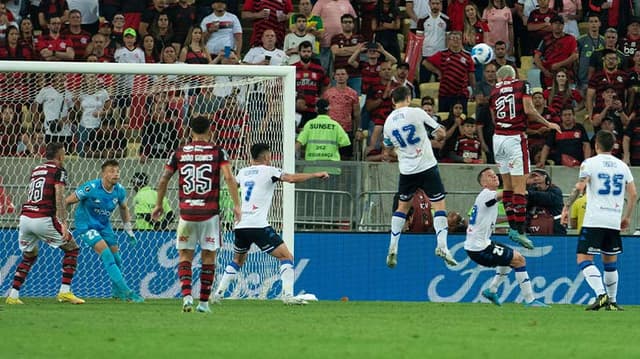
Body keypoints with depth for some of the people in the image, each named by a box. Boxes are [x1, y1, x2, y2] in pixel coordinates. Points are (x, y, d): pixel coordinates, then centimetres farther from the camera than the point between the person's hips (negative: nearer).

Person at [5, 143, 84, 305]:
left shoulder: (36, 170, 19)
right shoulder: (58, 170, -1)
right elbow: (59, 198, -12)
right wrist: (63, 224, -18)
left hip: (25, 217, 6)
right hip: (43, 218, -6)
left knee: (29, 256, 23)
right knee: (72, 249, 8)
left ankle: (13, 296, 14)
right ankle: (65, 291, -2)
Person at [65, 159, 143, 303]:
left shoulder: (119, 190, -8)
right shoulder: (91, 188, -25)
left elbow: (124, 208, 14)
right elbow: (67, 201, -16)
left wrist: (129, 230, 16)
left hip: (104, 225, 6)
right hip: (86, 225, -6)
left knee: (115, 256, 8)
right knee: (106, 253, -20)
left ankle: (117, 290, 33)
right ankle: (125, 291, -23)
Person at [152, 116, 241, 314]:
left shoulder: (179, 153, 6)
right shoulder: (218, 152, 0)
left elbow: (163, 180, 6)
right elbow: (229, 178, -11)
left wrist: (158, 205, 18)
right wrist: (236, 205, -8)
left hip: (186, 213, 1)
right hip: (210, 213, -1)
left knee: (185, 255, 10)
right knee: (209, 256, 9)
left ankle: (186, 295, -10)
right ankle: (204, 302, 9)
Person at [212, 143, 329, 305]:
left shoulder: (243, 172, 18)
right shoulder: (268, 171, 0)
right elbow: (291, 178, -16)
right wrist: (316, 175, -6)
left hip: (240, 225, 7)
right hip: (258, 225, -7)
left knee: (238, 259, 28)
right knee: (286, 256, -3)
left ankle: (218, 293, 21)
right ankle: (288, 294, -18)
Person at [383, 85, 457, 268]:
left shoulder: (389, 122, 5)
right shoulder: (416, 113, -8)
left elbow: (388, 150, 17)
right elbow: (440, 132, -1)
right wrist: (437, 135, 21)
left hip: (406, 170, 4)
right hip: (427, 166, -4)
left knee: (402, 206, 18)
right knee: (439, 205, 0)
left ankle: (392, 249, 11)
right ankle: (442, 246, -14)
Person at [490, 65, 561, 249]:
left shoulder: (495, 91, 13)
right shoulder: (522, 85, 2)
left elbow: (494, 118, 13)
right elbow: (529, 110, -9)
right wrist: (548, 124, 1)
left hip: (498, 137, 5)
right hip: (515, 138, -5)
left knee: (507, 185, 13)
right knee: (519, 187, -7)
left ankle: (512, 227, 12)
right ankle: (519, 230, -13)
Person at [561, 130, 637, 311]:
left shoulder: (590, 163, -2)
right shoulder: (622, 166, 12)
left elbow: (579, 187, -13)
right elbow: (633, 194, 10)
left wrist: (566, 207, -5)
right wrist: (627, 216, 21)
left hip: (594, 220, -5)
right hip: (614, 221, 5)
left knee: (583, 259, -7)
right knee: (610, 262, 16)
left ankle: (601, 294, -25)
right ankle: (612, 301, 16)